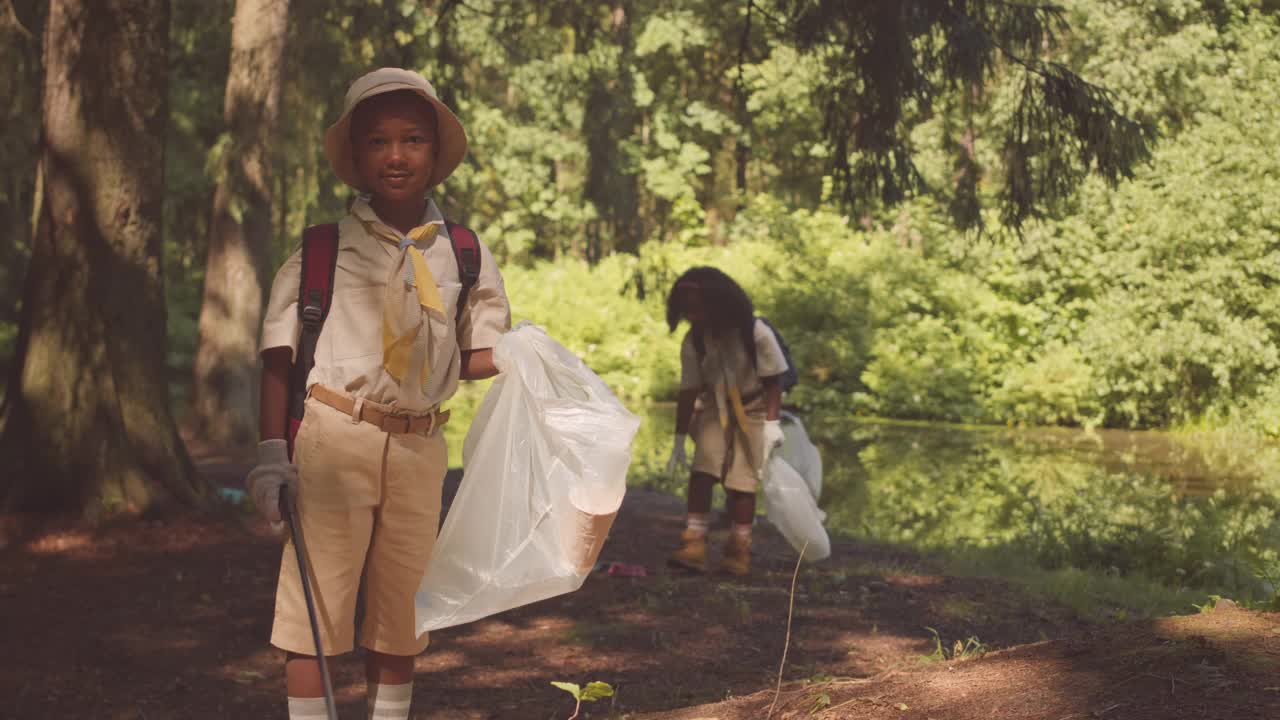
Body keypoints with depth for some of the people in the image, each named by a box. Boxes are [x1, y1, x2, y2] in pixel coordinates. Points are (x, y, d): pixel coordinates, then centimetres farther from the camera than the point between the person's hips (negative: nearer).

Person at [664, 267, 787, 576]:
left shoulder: (756, 333, -24)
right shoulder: (693, 341, -16)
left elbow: (772, 382, -16)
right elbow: (688, 391, -10)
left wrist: (772, 423, -24)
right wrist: (679, 439, -8)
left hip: (753, 409, -2)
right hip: (715, 409, 2)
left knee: (743, 479, -7)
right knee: (702, 468, -15)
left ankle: (739, 549, 4)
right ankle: (694, 543, -17)